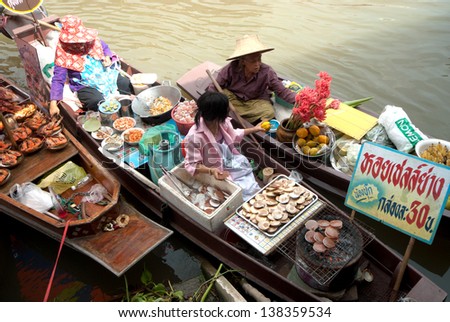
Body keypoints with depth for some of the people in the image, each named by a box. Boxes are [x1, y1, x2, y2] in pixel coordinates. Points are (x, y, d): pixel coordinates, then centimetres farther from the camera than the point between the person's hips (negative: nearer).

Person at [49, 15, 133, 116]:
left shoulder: (92, 40, -6)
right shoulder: (64, 56, -14)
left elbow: (105, 48, 16)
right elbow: (58, 80, -11)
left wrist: (108, 57, -9)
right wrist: (53, 103, -20)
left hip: (106, 75, 5)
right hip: (85, 86, -4)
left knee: (130, 86, -11)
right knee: (98, 103, -34)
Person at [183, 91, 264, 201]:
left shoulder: (222, 122, -11)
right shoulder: (195, 137, -31)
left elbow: (233, 135, 13)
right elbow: (192, 165, -22)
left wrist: (254, 129, 19)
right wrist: (211, 171, -38)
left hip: (231, 162, 6)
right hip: (217, 172, -6)